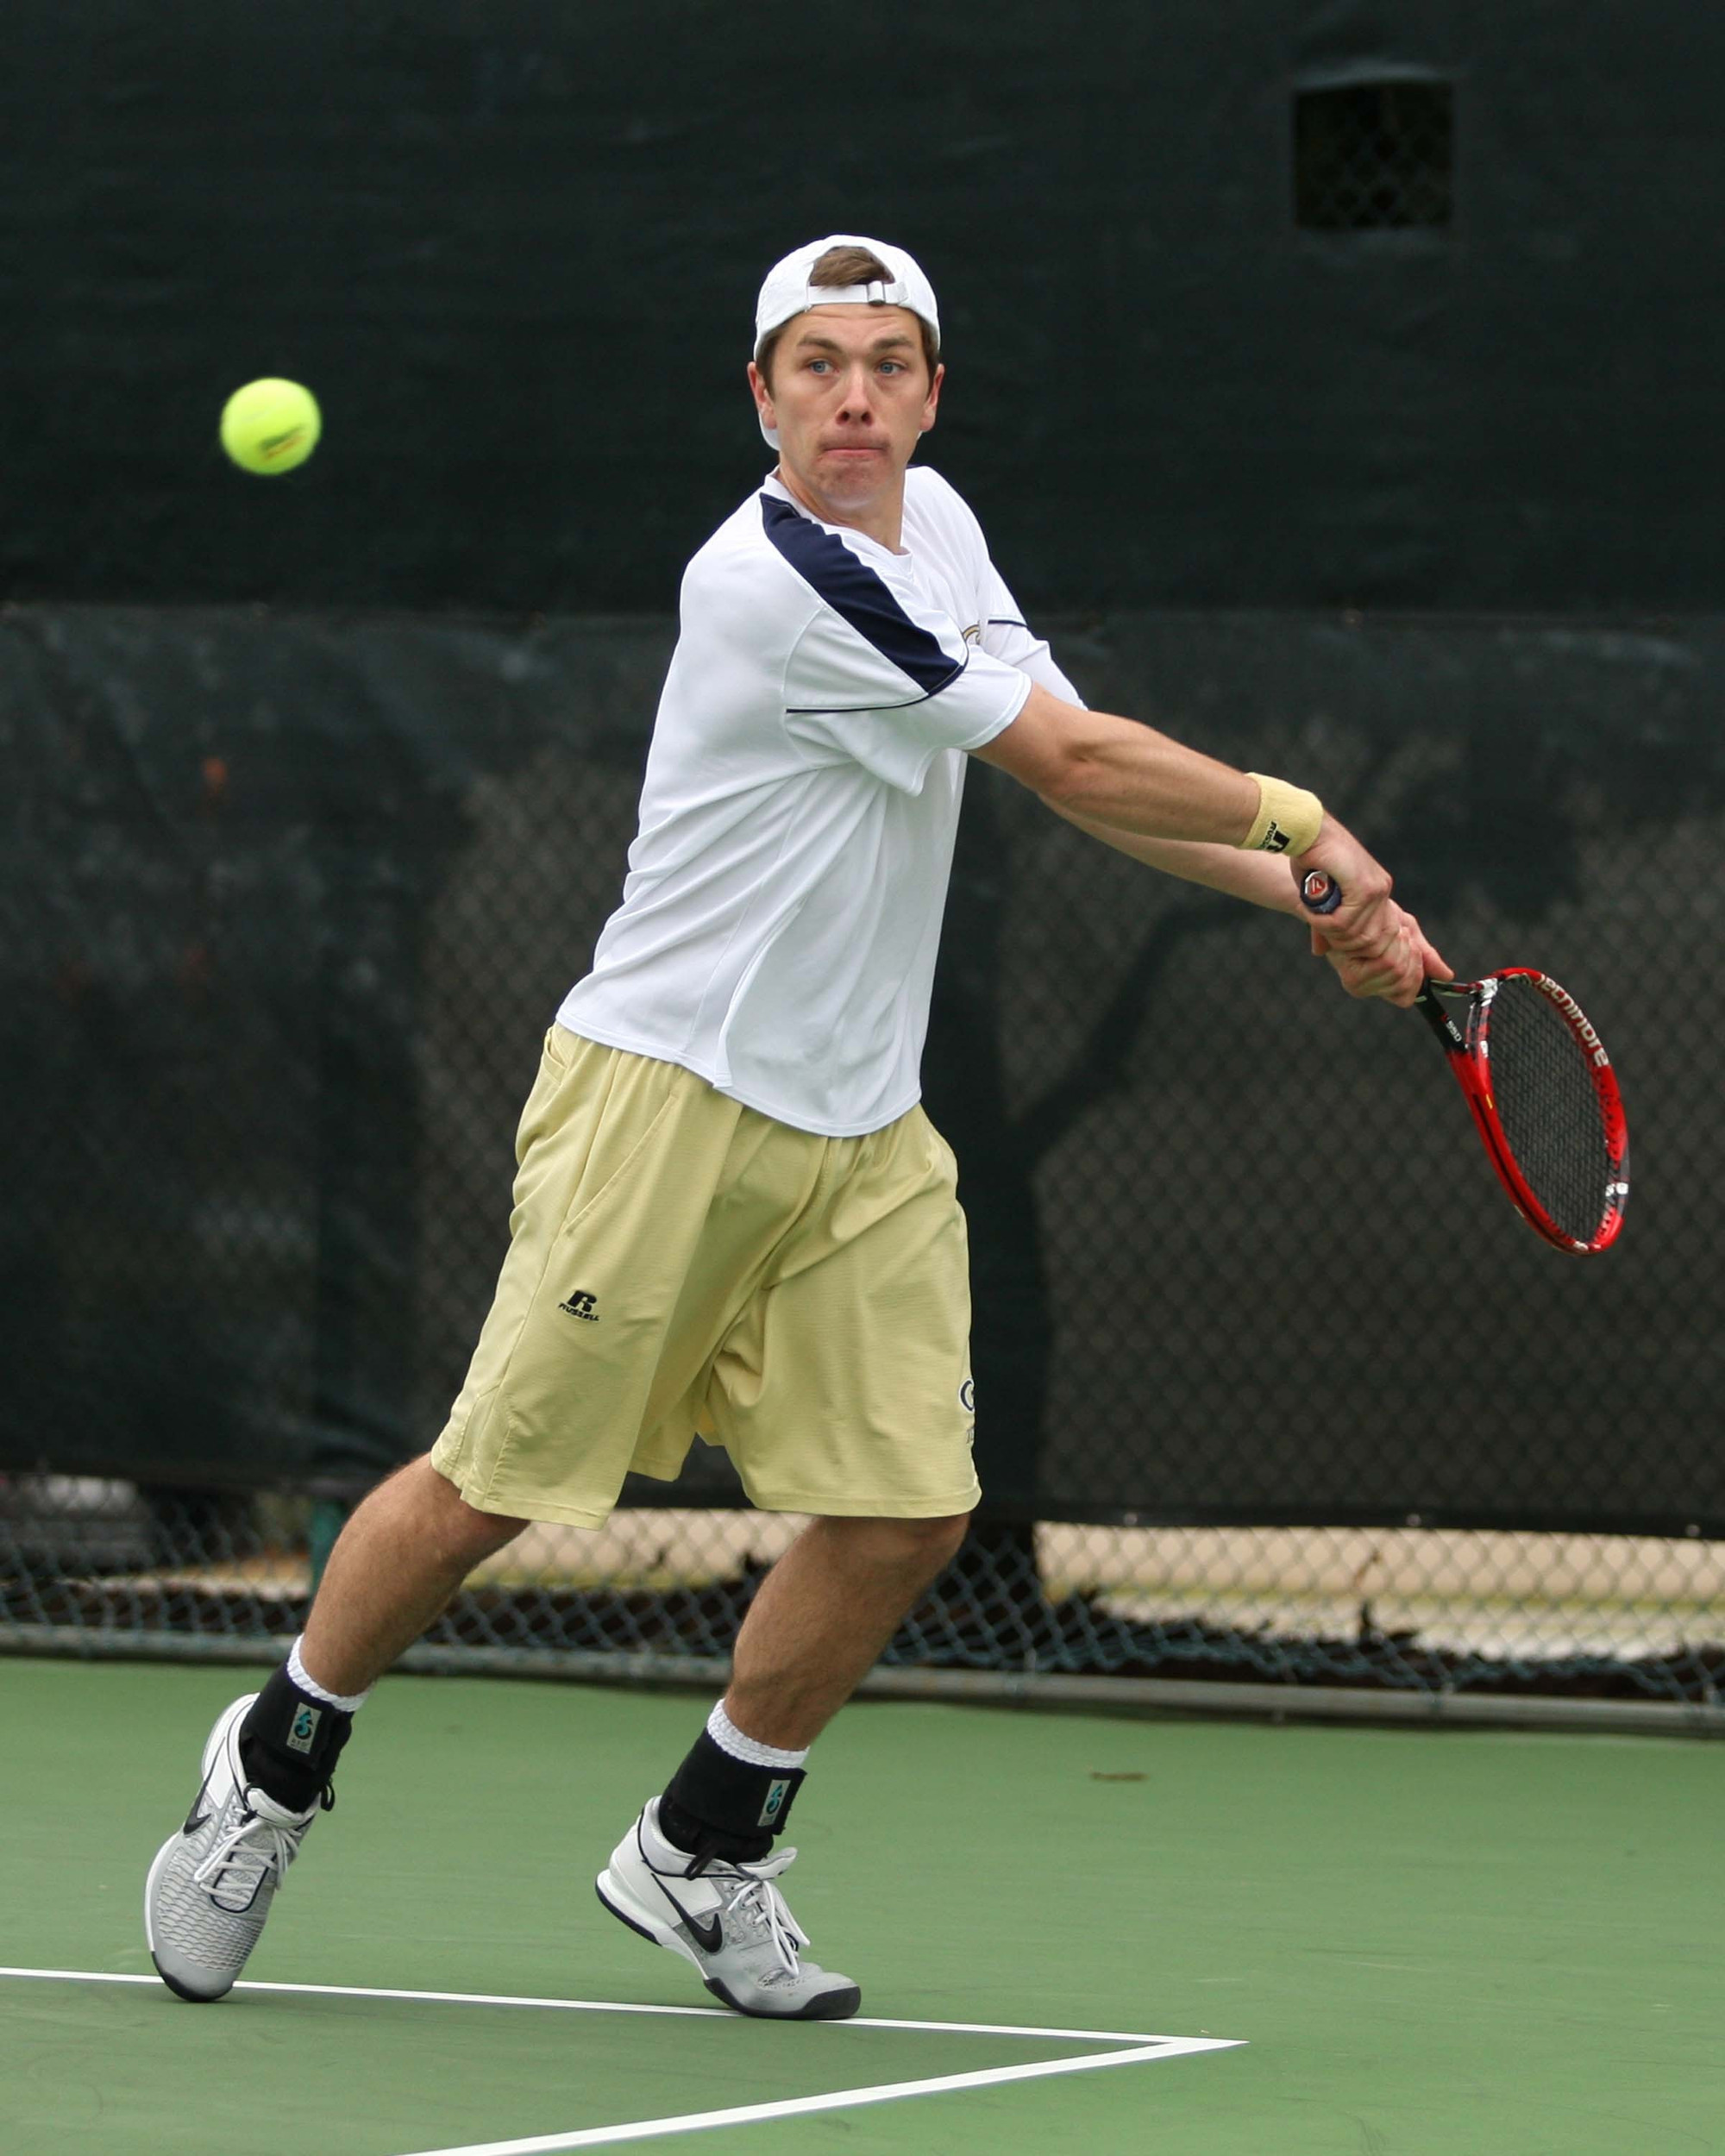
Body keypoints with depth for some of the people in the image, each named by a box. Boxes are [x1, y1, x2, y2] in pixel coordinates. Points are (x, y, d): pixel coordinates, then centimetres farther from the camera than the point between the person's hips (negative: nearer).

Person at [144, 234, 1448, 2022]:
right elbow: (1074, 762, -16)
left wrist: (1303, 893, 6)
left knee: (905, 1510, -2)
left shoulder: (934, 526, 9)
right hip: (669, 1091, -8)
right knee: (494, 1484, -3)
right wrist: (1297, 818, -3)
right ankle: (277, 1763, 21)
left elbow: (1077, 778, 16)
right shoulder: (778, 582, -19)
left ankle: (705, 1846, 16)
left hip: (859, 1134, 8)